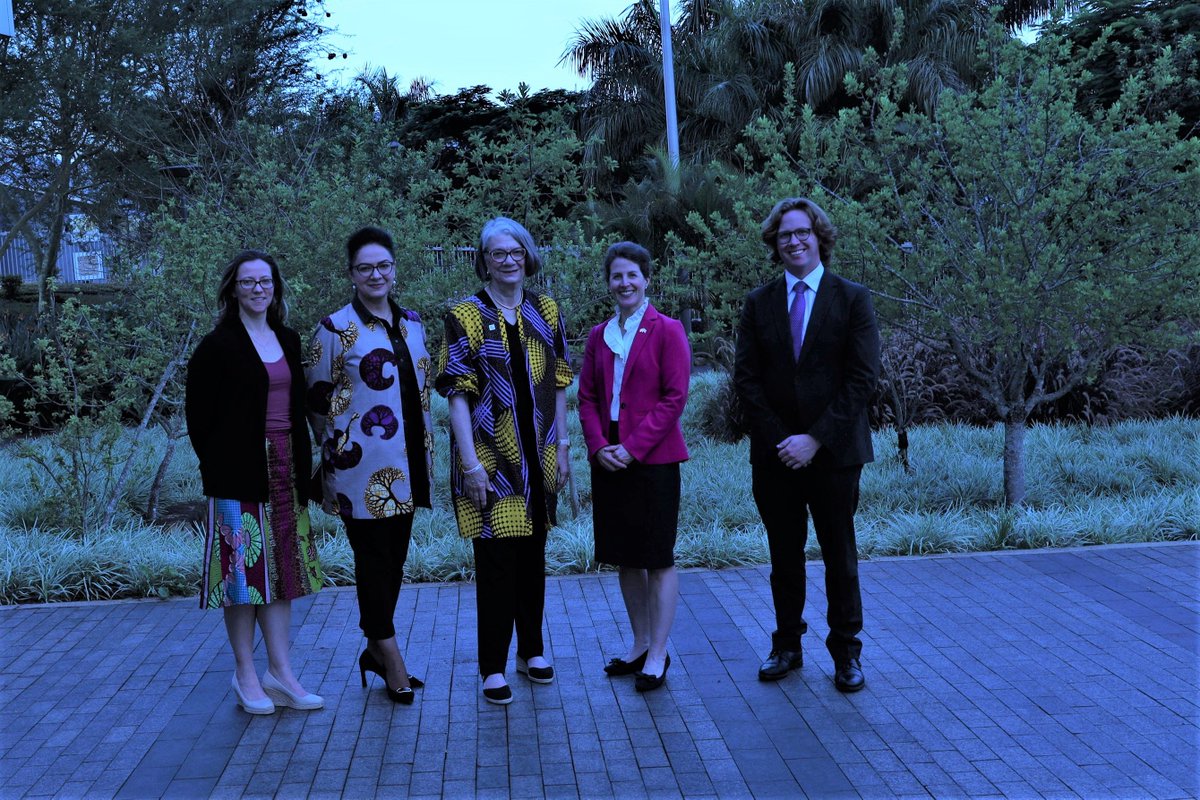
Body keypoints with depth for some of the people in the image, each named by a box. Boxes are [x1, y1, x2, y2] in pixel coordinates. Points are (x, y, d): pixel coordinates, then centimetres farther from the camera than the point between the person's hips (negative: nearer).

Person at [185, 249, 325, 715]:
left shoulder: (288, 340, 12)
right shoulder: (218, 346, -5)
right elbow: (199, 414, -6)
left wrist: (302, 465, 9)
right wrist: (217, 466, -9)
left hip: (285, 471, 6)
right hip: (240, 474, -6)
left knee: (281, 567, 8)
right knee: (244, 567, -1)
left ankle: (280, 673, 14)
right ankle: (246, 675, 10)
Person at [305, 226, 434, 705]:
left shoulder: (411, 322, 11)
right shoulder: (336, 329, -7)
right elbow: (317, 400, -2)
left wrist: (427, 450, 16)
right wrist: (340, 449, 1)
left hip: (405, 466, 6)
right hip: (364, 468, -6)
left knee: (394, 558, 13)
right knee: (374, 559, 1)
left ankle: (377, 649, 27)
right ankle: (390, 656, 12)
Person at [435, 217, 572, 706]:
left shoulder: (545, 312, 8)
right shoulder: (467, 316, -6)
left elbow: (558, 384, 12)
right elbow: (457, 392, -10)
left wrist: (562, 444, 6)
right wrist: (470, 463, -16)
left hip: (536, 457, 4)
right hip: (491, 458, -4)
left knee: (532, 554, 12)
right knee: (496, 559, -1)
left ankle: (532, 650, 27)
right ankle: (493, 667, 10)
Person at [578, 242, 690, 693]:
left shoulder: (667, 331, -4)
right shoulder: (599, 336, 11)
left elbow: (674, 397, -10)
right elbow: (587, 398, 10)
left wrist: (633, 447, -15)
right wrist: (599, 445, -7)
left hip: (653, 460, -5)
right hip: (609, 461, 5)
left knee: (658, 558, 2)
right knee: (625, 557, 12)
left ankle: (658, 656, 10)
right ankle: (640, 644, 26)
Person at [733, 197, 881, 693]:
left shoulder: (852, 299, -1)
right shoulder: (758, 303, 7)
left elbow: (863, 378, -7)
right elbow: (745, 377, 3)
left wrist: (815, 438, -13)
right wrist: (778, 438, -9)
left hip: (834, 451, -2)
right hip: (775, 454, 2)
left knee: (840, 555, 7)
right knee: (784, 556, 10)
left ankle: (846, 651, 18)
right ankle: (787, 646, 21)